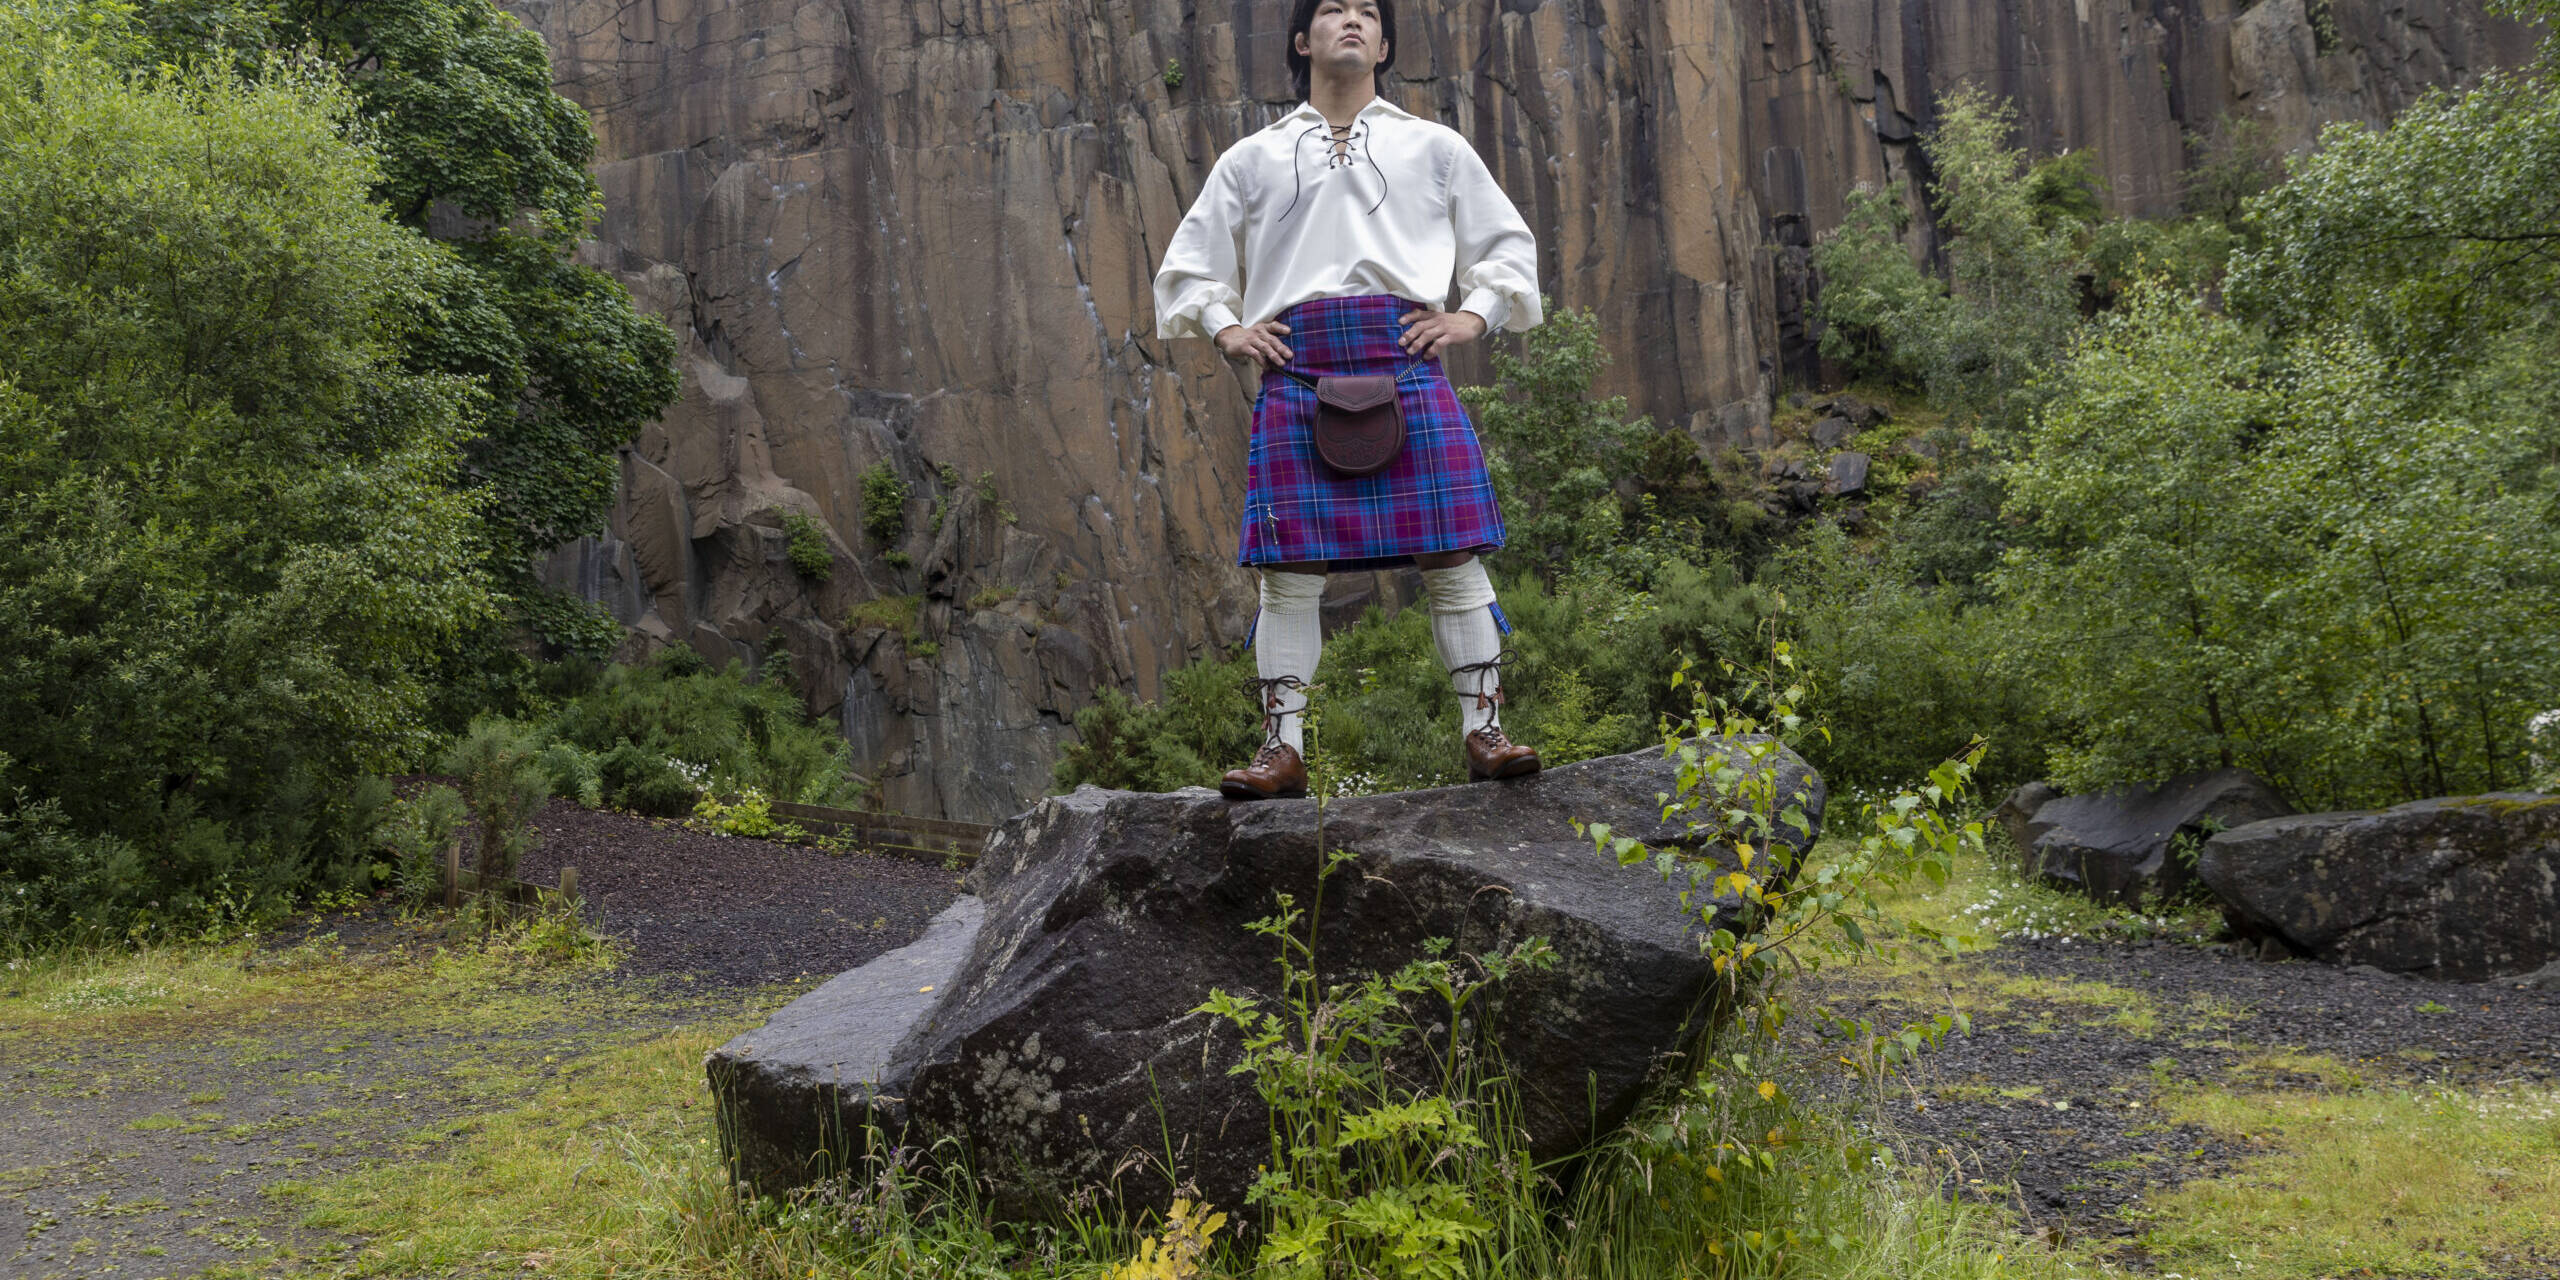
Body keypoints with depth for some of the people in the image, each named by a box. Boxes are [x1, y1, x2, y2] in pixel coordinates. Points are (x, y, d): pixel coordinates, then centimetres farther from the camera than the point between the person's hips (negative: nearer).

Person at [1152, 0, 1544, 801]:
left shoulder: (1434, 148, 21)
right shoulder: (1253, 159, 21)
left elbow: (1510, 245, 23)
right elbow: (1190, 265, 25)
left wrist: (1473, 317, 6)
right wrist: (1225, 328, 7)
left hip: (1405, 359, 0)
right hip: (1296, 367, 1)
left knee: (1452, 555, -7)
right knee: (1290, 568, -4)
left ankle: (1483, 731, -2)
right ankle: (1283, 746, 1)